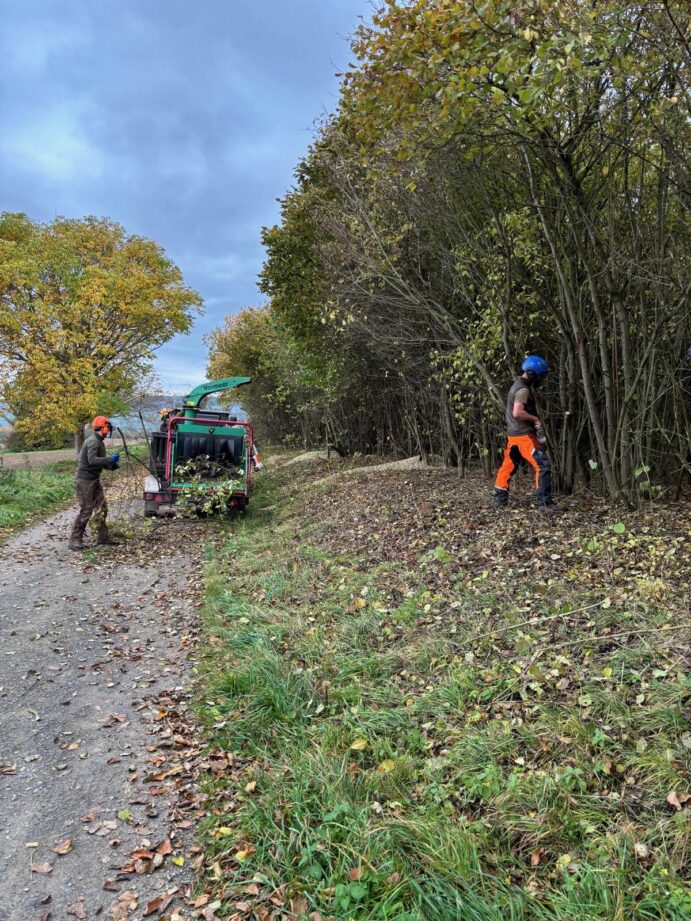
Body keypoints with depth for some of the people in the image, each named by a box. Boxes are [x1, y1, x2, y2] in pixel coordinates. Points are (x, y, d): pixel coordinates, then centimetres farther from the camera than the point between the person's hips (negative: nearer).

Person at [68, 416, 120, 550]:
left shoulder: (99, 442, 13)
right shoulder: (93, 441, -18)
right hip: (85, 480, -10)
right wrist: (110, 459, -30)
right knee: (86, 510, -7)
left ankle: (103, 538, 16)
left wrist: (110, 465, 4)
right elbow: (92, 460, -32)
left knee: (101, 508, 10)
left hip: (94, 480, 10)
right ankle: (75, 540, 1)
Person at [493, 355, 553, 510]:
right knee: (544, 465, -10)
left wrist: (533, 419, 8)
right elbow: (517, 413, -28)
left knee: (508, 466, 17)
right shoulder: (524, 389, -15)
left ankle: (500, 499, 26)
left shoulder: (517, 385, 15)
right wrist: (535, 419, -15)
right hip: (524, 434, -10)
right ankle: (544, 503, -11)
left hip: (514, 434, 10)